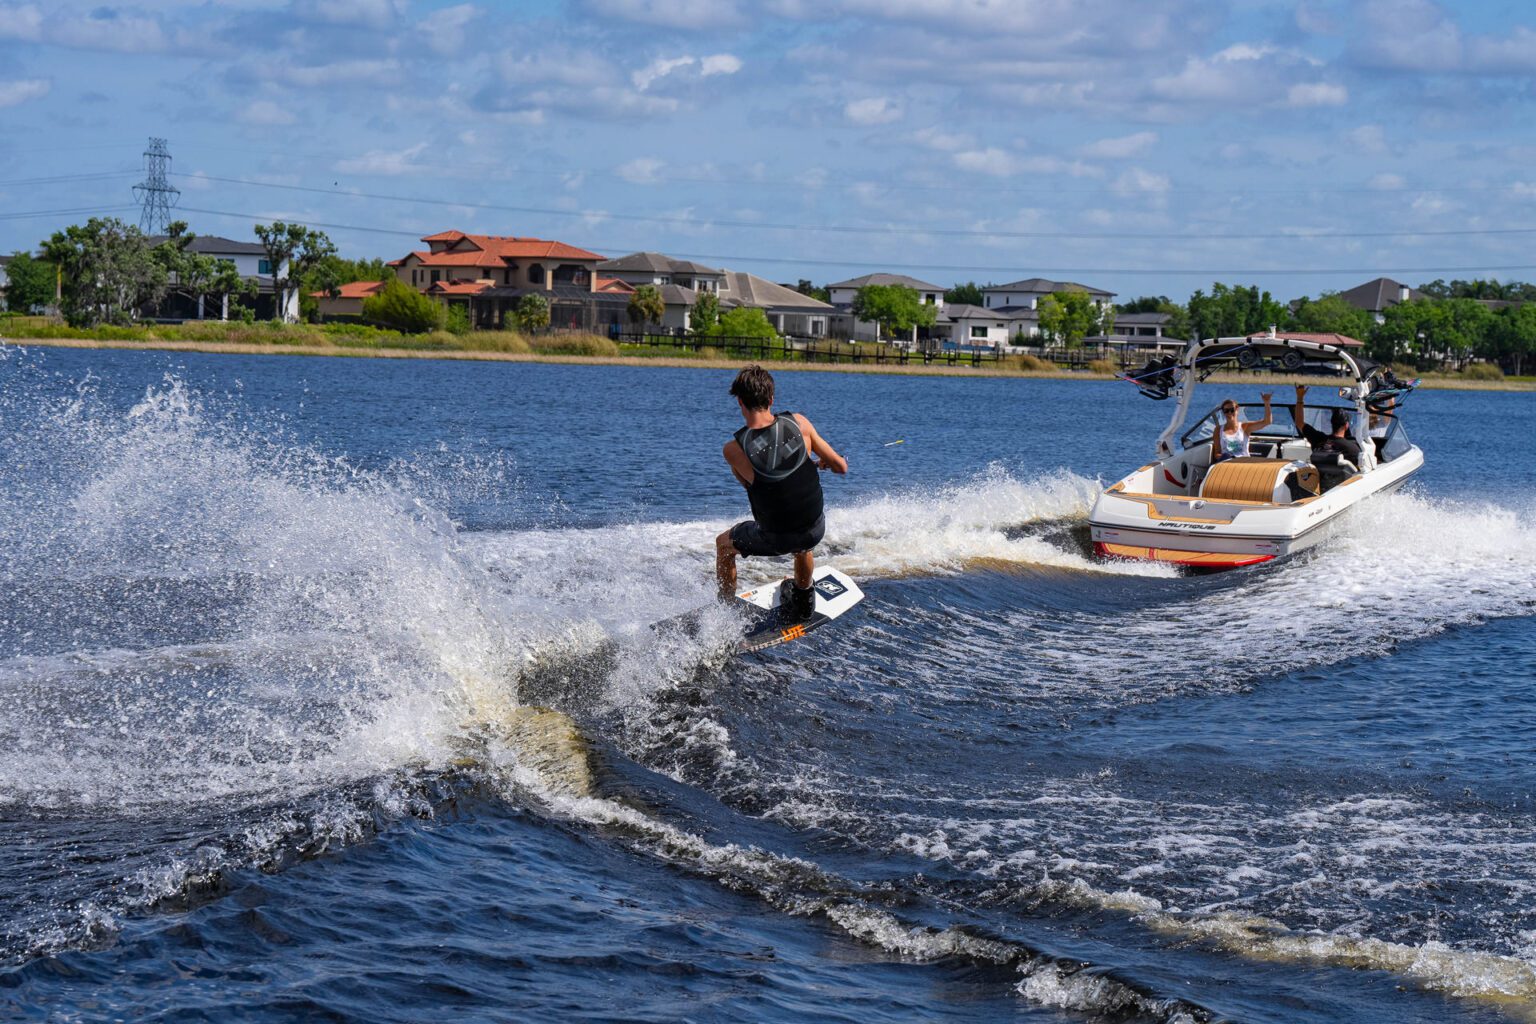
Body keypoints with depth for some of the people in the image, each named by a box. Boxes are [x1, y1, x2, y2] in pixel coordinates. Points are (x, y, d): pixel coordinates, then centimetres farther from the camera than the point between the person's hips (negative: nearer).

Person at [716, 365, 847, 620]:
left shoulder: (733, 449, -18)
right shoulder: (798, 423, -13)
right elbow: (840, 466, -3)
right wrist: (824, 462, 20)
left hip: (774, 538, -2)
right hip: (815, 531, 2)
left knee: (723, 544, 29)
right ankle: (803, 600, 55)